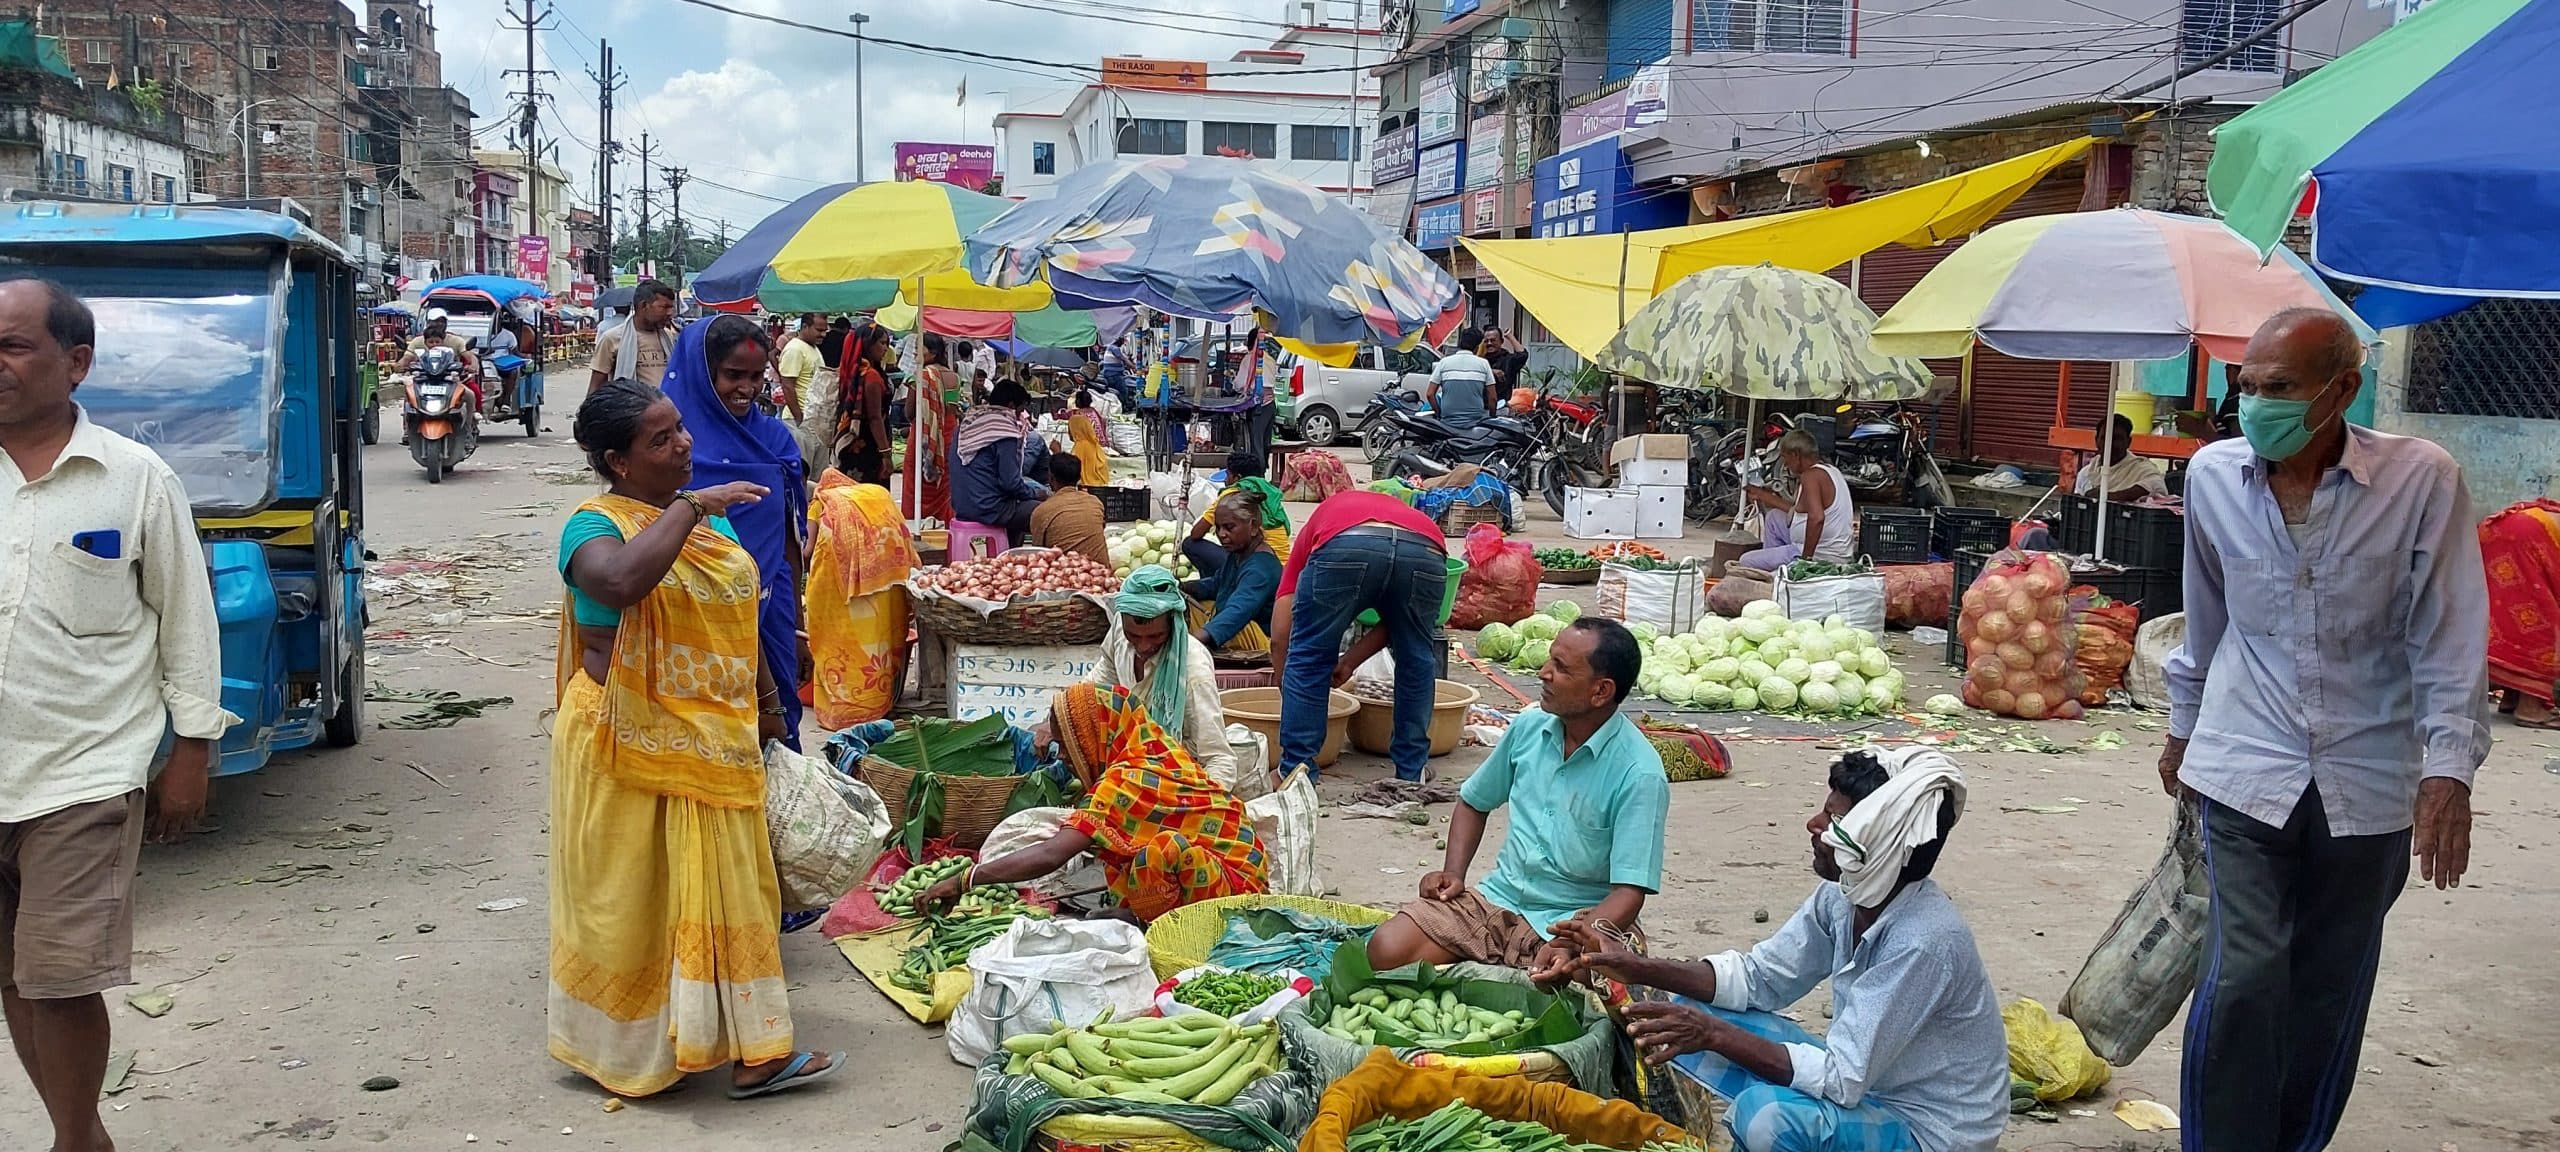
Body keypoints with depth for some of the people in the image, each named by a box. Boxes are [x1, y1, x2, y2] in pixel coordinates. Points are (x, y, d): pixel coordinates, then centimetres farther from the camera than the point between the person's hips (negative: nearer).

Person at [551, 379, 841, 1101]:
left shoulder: (709, 517, 10)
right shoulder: (594, 526, -12)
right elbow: (621, 580, -37)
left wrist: (768, 702, 20)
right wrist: (690, 505, -28)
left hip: (713, 743, 7)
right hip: (630, 746, -6)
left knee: (723, 890, 9)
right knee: (630, 899, 4)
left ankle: (752, 1052, 16)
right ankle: (623, 1048, 20)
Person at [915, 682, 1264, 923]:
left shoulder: (1126, 781, -21)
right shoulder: (1158, 752, 4)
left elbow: (1050, 856, -27)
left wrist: (964, 880, -22)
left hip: (1231, 882, -9)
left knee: (1164, 850, -36)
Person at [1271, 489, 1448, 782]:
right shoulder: (1406, 513, 45)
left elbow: (1280, 636, 33)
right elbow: (1399, 622, 37)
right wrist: (1349, 662, 44)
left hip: (1345, 546, -2)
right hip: (1426, 551, 3)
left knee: (1308, 657, 20)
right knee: (1417, 662, 27)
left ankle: (1296, 769, 22)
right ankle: (1411, 774, 34)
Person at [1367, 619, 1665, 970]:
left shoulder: (1639, 773, -14)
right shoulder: (1530, 727, 4)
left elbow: (1629, 893, -18)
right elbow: (1474, 802, 21)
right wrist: (1453, 873, 5)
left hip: (1567, 922, -4)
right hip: (1496, 899, 4)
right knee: (1385, 949, -18)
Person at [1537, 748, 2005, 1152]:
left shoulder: (1922, 942, -31)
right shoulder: (1843, 895, -7)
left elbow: (1843, 1079, -30)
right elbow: (1757, 977, 3)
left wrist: (1713, 1034, -32)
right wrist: (1637, 967, -9)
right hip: (1863, 1078, 8)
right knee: (1689, 1013, -1)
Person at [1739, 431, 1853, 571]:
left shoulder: (1810, 476, -20)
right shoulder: (1829, 471, 13)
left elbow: (1816, 518, -35)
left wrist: (1805, 558, -28)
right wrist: (1765, 496, 29)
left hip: (1821, 558, -11)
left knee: (1746, 562, -8)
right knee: (1774, 518, 28)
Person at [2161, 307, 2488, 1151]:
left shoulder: (2423, 480, -11)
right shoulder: (2213, 475, -4)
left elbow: (2450, 640, -9)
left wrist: (2448, 767, -17)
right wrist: (2184, 727, 19)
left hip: (2368, 783, 0)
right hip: (2247, 770, 0)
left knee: (2331, 989, 11)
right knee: (2243, 977, -9)